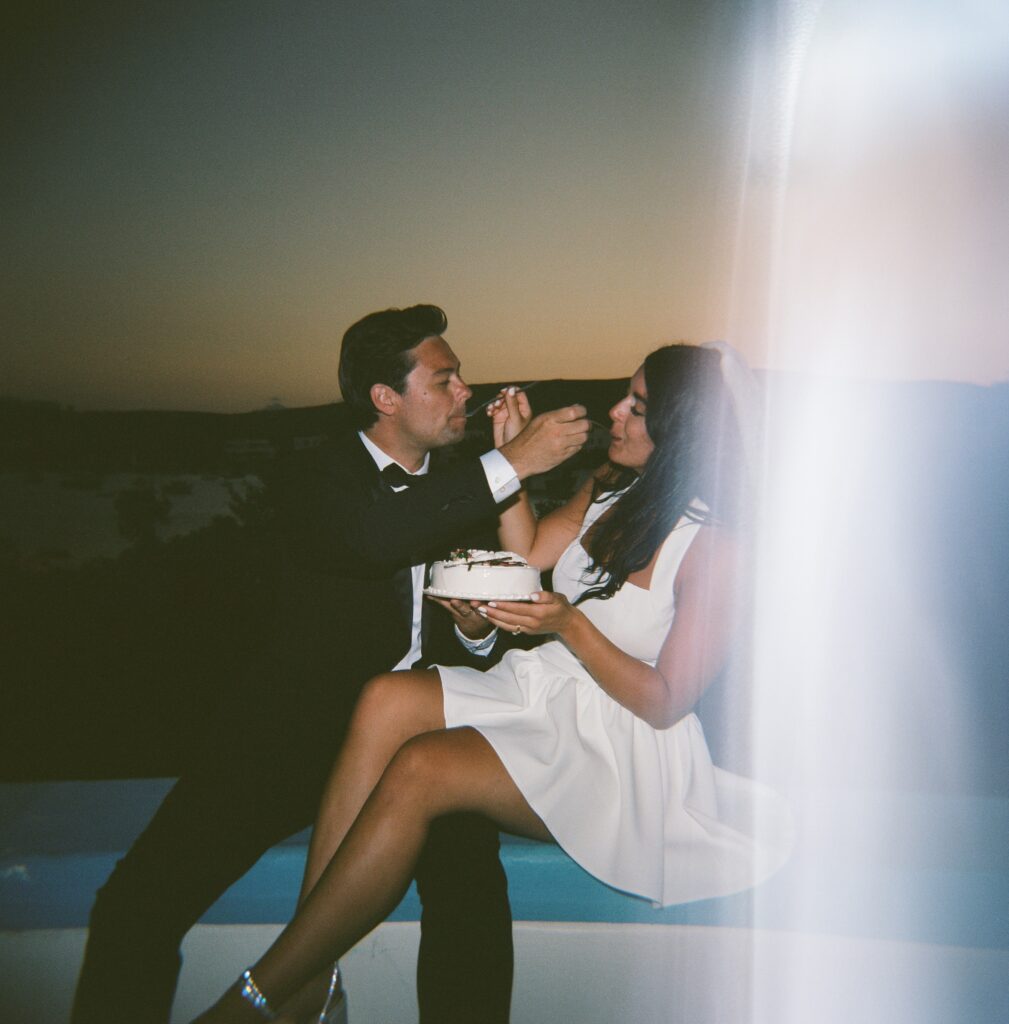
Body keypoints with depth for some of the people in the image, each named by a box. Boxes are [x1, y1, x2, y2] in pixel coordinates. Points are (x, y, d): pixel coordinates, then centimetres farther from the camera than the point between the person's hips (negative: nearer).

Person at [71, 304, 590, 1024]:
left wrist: (477, 627, -5)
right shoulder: (317, 478, 2)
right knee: (137, 902, -20)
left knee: (471, 884, -29)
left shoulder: (462, 488, 15)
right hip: (307, 730, -2)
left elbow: (484, 653, 19)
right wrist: (512, 463, -22)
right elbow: (369, 538, -25)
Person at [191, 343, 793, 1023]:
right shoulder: (611, 487, 8)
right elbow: (528, 554, 15)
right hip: (542, 688, 8)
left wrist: (571, 624, -25)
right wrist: (511, 458, 3)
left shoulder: (713, 545, -16)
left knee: (419, 771, -29)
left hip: (623, 748, -7)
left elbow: (665, 702, -14)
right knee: (386, 701, -20)